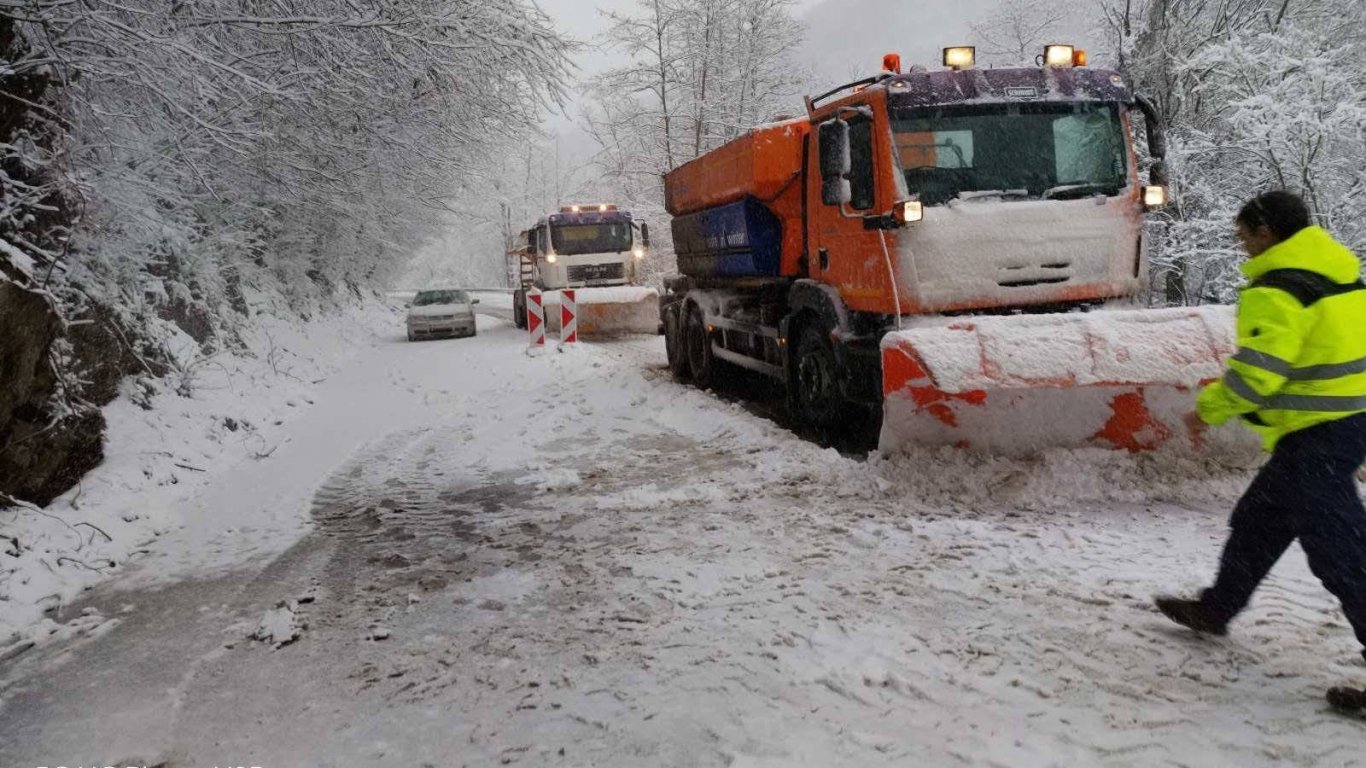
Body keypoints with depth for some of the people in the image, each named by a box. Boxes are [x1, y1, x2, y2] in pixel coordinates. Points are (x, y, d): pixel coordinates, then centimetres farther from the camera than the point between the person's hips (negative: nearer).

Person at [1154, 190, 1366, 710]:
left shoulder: (1276, 290, -18)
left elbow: (1256, 372, -22)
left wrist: (1211, 406, -5)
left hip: (1317, 434, -10)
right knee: (1258, 520, 21)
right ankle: (1217, 609, 36)